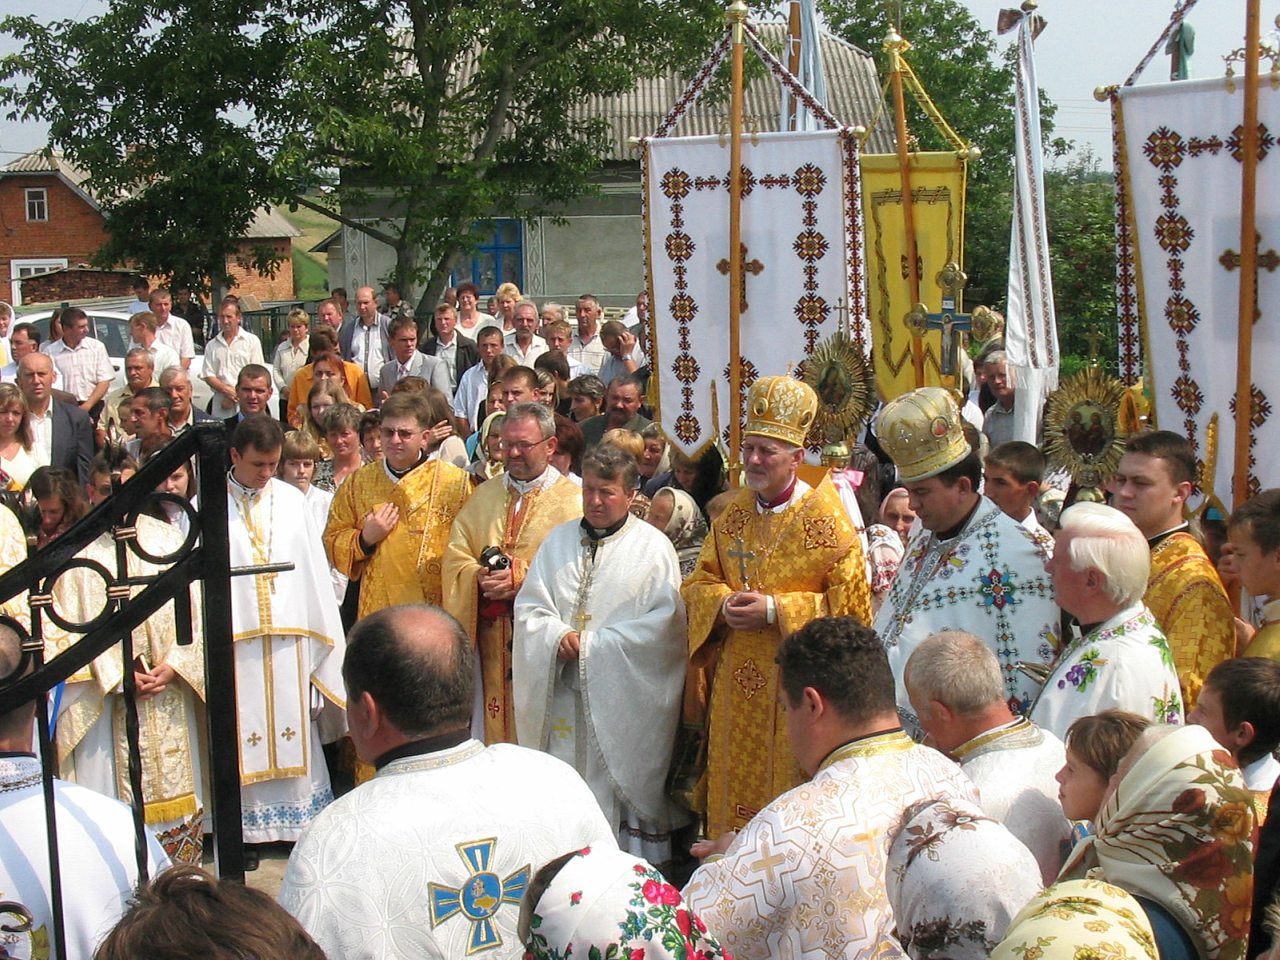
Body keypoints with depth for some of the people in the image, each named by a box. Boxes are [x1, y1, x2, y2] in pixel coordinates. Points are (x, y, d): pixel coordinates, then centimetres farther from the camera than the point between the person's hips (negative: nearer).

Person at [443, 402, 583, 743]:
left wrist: (521, 579, -19)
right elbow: (455, 554, 9)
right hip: (491, 636, 4)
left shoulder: (572, 501, -2)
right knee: (493, 724, 5)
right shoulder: (484, 495, 14)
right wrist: (479, 577, -12)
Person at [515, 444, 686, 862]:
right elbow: (529, 604, 9)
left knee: (618, 788, -1)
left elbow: (663, 621, -9)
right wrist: (558, 636, -12)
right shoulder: (559, 540, 13)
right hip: (559, 692, 4)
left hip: (621, 698, -4)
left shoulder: (653, 547, 0)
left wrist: (593, 643, -13)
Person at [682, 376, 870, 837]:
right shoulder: (733, 514, 8)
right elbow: (699, 583, 14)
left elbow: (849, 603, -11)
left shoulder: (825, 519, -9)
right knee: (736, 784, 10)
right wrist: (724, 603, -9)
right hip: (738, 686, 5)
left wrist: (774, 610, -18)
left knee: (790, 794, 0)